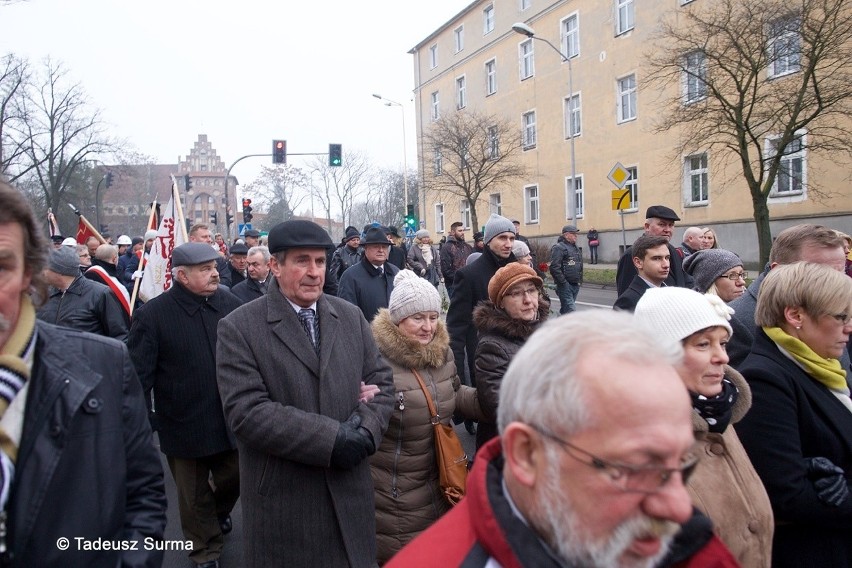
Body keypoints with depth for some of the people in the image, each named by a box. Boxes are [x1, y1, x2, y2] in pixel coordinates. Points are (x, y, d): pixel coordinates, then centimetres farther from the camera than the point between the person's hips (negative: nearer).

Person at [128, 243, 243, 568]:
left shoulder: (231, 304, -4)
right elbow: (140, 376, -11)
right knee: (194, 497, 15)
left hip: (231, 421, 3)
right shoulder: (152, 315, -13)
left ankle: (220, 512, 53)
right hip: (184, 427, -3)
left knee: (234, 479, 19)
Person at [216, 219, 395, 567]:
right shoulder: (239, 328, -9)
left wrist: (365, 430, -15)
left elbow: (381, 381, 5)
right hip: (283, 497, -4)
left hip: (350, 490, 4)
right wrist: (330, 438, -22)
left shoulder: (351, 316, 6)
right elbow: (246, 410, -17)